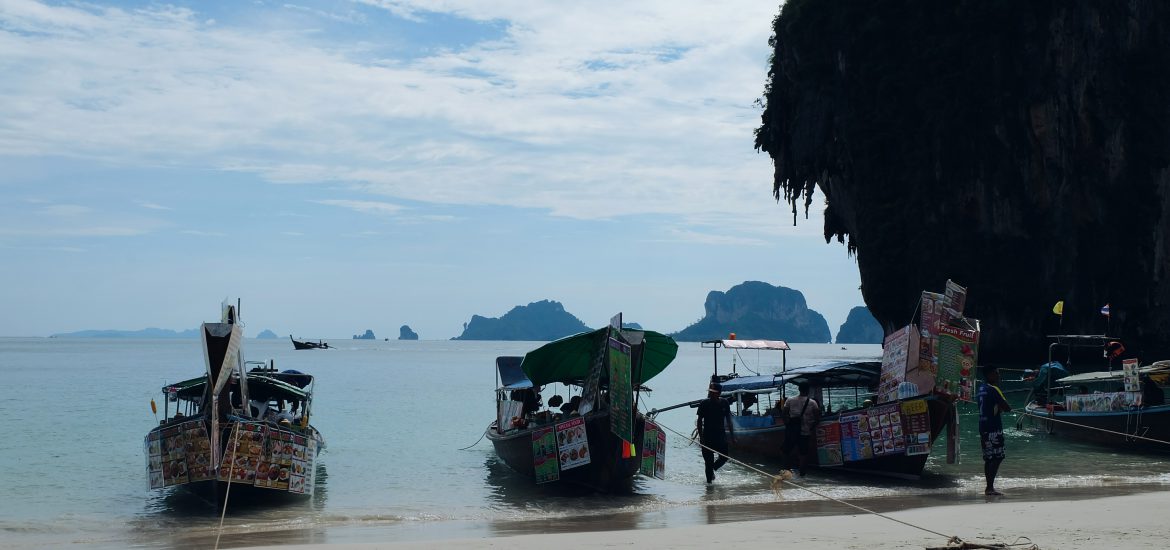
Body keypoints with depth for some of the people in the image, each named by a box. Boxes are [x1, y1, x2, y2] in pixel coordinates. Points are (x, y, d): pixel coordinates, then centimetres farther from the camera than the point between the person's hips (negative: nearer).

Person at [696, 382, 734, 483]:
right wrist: (701, 436, -11)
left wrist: (732, 434, 8)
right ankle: (709, 481, 9)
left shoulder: (724, 403, 1)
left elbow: (728, 419, 9)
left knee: (724, 458, 2)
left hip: (721, 436, 3)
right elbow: (699, 421, -4)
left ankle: (712, 469, 30)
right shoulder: (704, 403, -7)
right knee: (709, 460, -2)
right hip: (707, 436, -3)